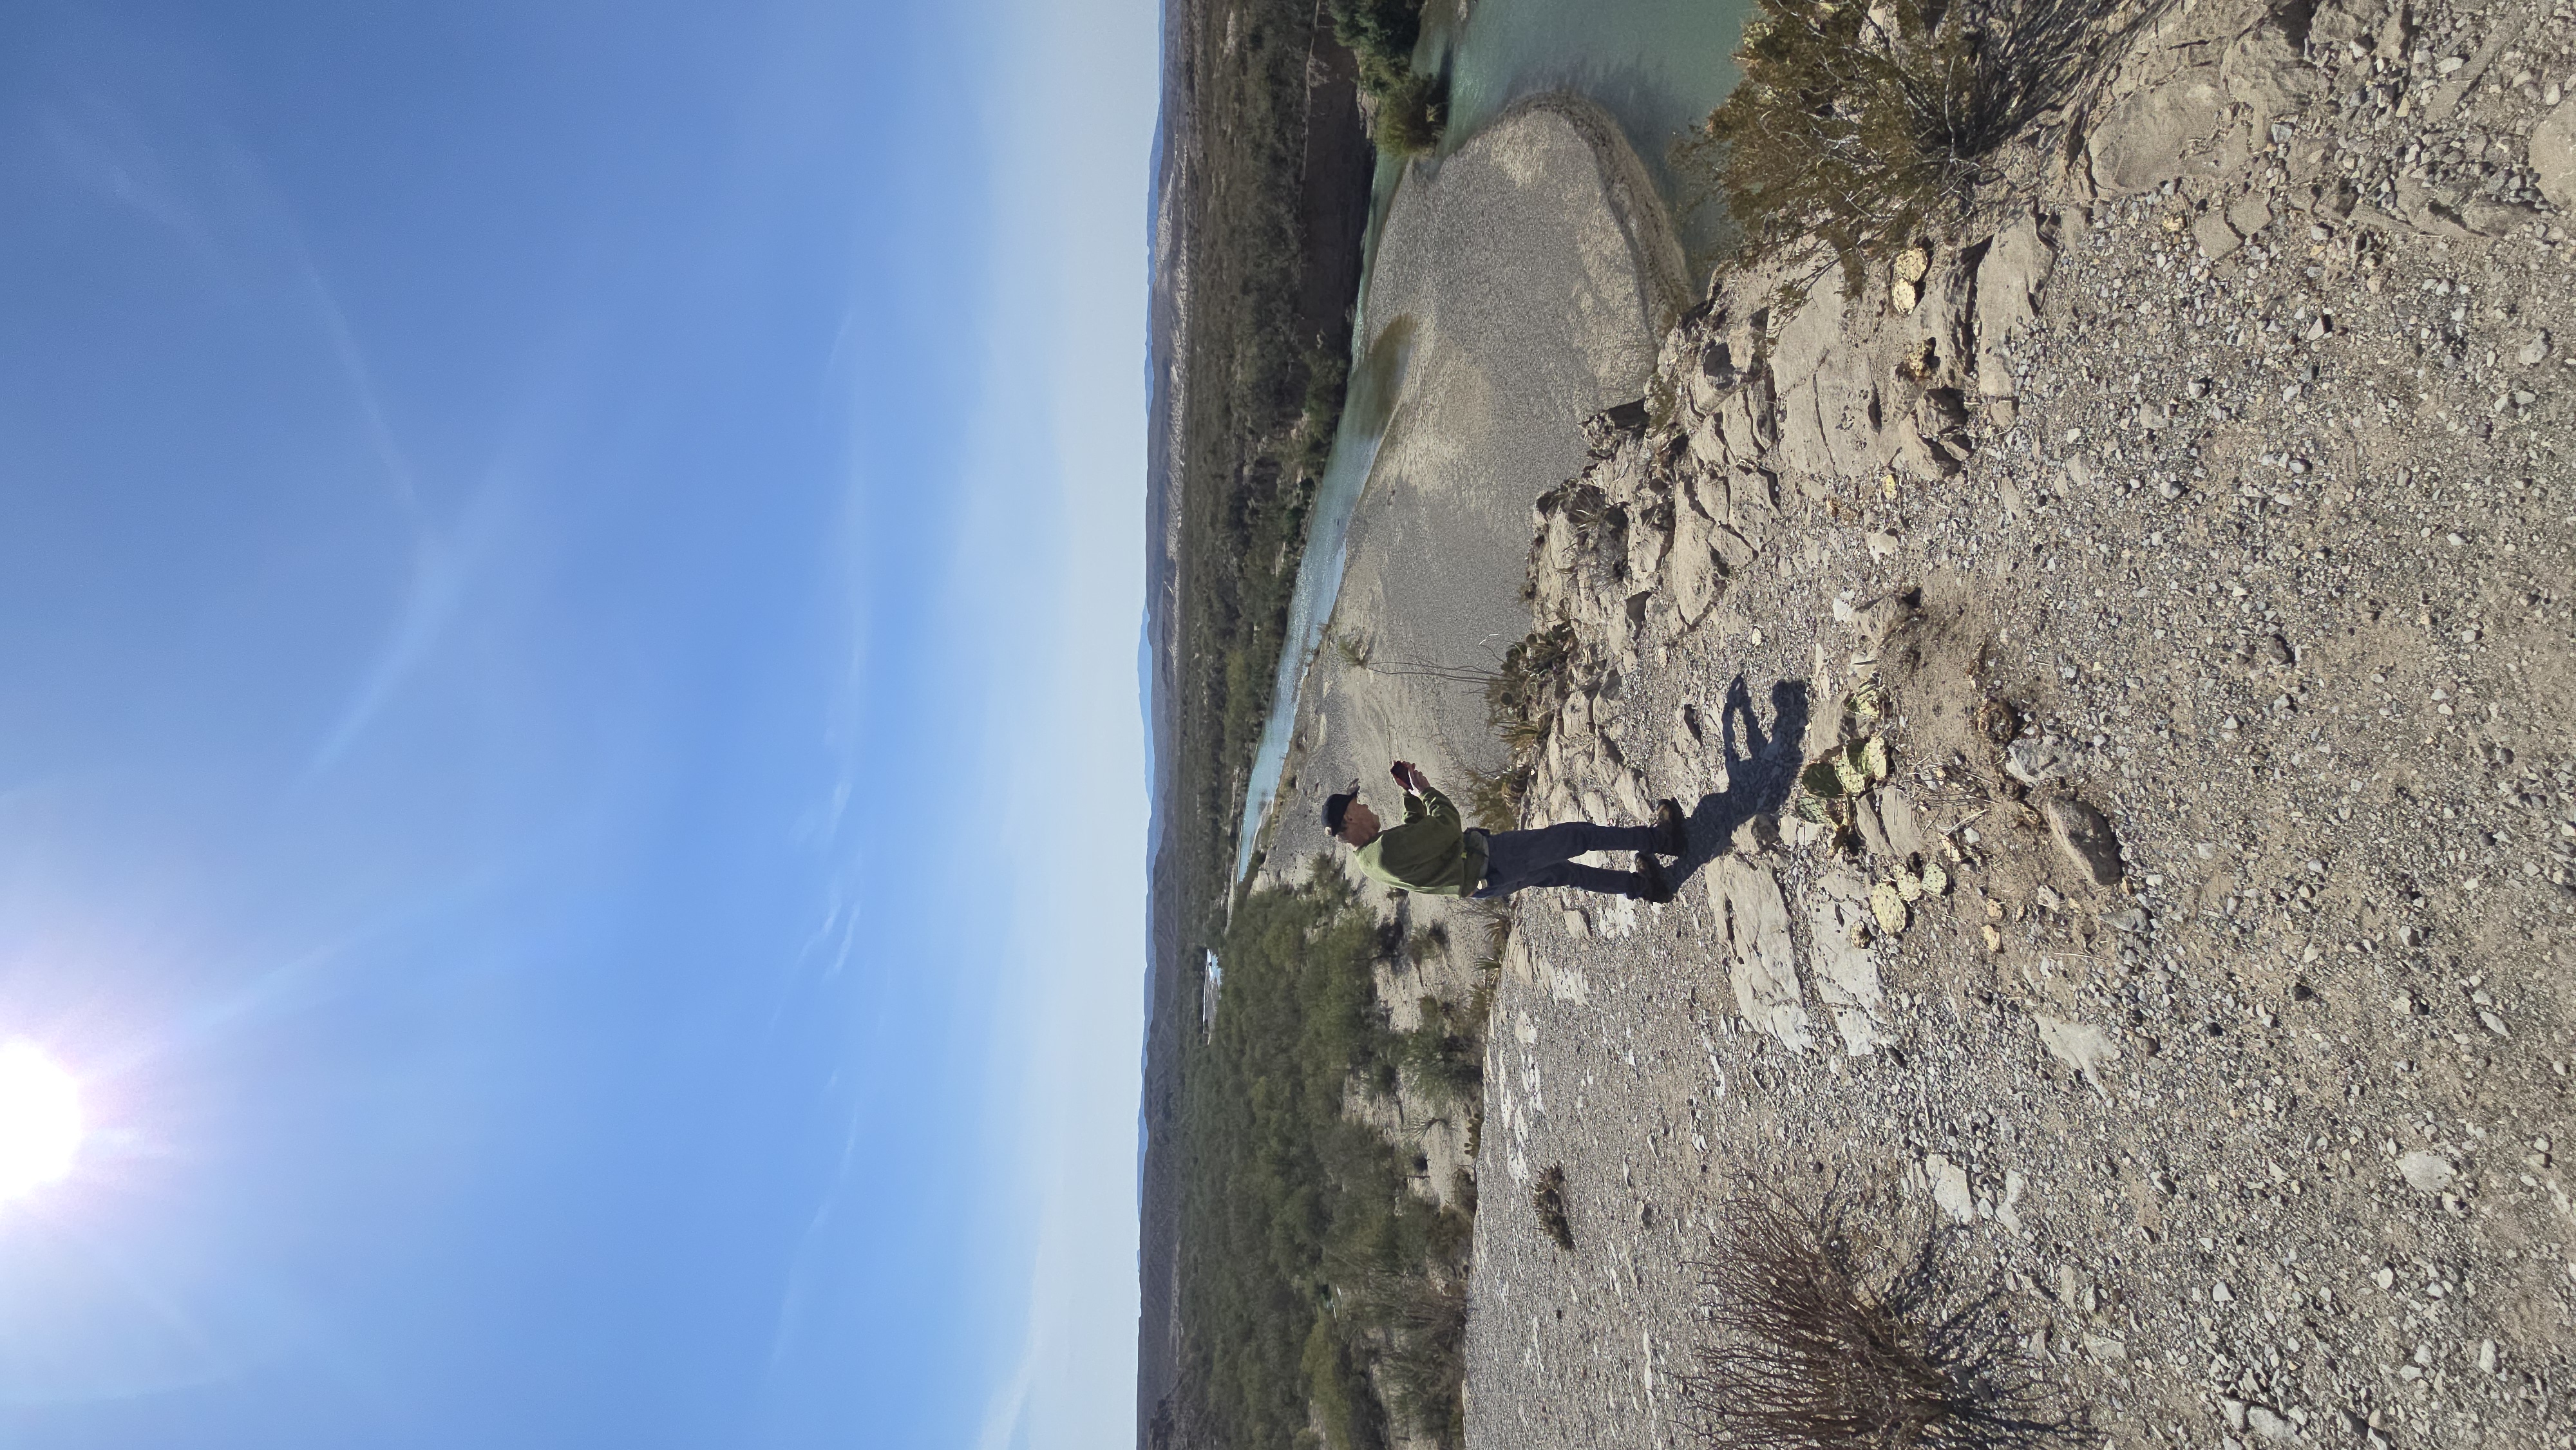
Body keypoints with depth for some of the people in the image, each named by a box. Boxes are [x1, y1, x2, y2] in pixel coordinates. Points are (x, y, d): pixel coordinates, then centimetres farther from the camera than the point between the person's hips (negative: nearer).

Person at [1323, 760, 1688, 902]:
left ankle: (1639, 884, 36)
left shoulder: (1368, 857, 3)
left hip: (1486, 883, 10)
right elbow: (1448, 825, -25)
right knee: (1578, 834, -1)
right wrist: (1424, 790, -10)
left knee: (1561, 871, 24)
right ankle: (1660, 837, 13)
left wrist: (1409, 791, 9)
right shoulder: (1388, 848, -30)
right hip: (1492, 859, -10)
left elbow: (1418, 832, 20)